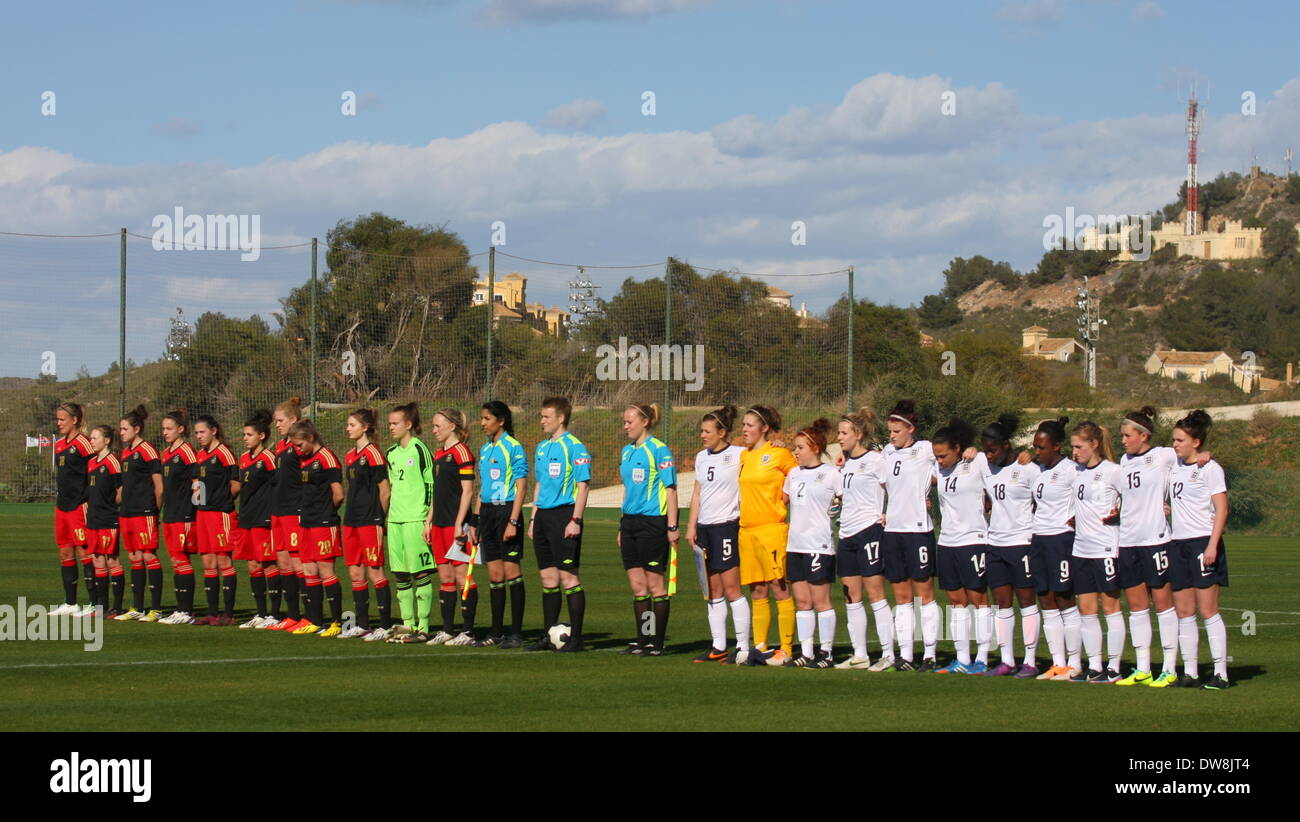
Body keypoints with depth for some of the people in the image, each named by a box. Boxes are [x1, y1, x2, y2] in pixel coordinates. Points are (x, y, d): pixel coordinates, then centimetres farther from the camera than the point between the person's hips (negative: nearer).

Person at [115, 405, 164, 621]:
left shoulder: (147, 451, -10)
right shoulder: (126, 453, 16)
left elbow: (159, 486, -11)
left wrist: (156, 510, -6)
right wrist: (122, 499, 16)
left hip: (144, 512, -9)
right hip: (127, 513, 9)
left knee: (148, 556, -8)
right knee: (134, 558, 10)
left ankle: (156, 609, -6)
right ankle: (137, 608, 15)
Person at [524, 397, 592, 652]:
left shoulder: (574, 447, -9)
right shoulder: (542, 447, 15)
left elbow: (583, 485, -12)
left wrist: (576, 520, -18)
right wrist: (533, 518, 18)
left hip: (564, 514, -8)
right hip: (543, 515, 8)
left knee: (568, 576, -6)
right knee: (548, 577, 10)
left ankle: (576, 637, -2)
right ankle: (548, 635, 16)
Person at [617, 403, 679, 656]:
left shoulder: (659, 450, -10)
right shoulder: (627, 452, 13)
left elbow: (671, 490, -11)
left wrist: (672, 527, -15)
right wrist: (622, 526, 20)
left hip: (653, 521, -8)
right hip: (630, 521, 8)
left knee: (655, 584, -2)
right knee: (637, 586, 9)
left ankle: (657, 643, 3)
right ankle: (642, 640, 15)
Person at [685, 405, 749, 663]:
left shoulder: (739, 455, -7)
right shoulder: (702, 458, 13)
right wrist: (691, 526, 11)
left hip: (726, 525, -7)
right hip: (704, 526, 7)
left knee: (731, 588, -7)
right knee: (713, 591, 8)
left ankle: (743, 647, -3)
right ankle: (718, 647, 11)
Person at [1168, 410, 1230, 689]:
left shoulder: (1210, 468, -6)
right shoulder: (1175, 466, 13)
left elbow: (1221, 510, -10)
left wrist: (1212, 545, -18)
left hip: (1203, 542, -7)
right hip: (1178, 543, 7)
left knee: (1207, 610, -8)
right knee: (1184, 611, 5)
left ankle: (1221, 673, -6)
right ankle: (1189, 672, 8)